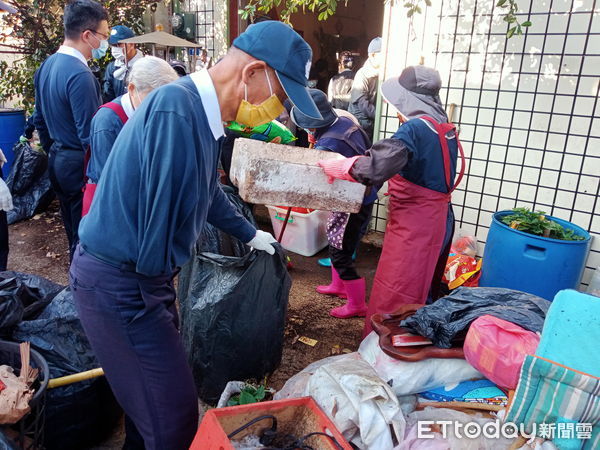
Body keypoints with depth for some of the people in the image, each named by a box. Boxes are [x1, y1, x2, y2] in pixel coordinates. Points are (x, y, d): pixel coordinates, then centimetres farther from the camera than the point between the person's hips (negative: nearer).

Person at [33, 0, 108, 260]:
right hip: (81, 167, -9)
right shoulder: (80, 74, -21)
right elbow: (89, 136, -23)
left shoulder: (47, 66, 8)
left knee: (73, 235, 21)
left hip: (57, 161, 9)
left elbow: (39, 120, 16)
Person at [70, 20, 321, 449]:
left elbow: (209, 193, 22)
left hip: (141, 274, 9)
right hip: (118, 283, -9)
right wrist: (159, 279, -6)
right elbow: (162, 215, -24)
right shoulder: (177, 108, -26)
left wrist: (249, 233, 34)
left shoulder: (205, 114, 6)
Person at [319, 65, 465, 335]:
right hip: (439, 220, 10)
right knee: (424, 292, 23)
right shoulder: (445, 129, 8)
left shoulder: (415, 128, -19)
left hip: (414, 226, -10)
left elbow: (377, 167, -31)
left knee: (393, 297, 2)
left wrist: (338, 167, -17)